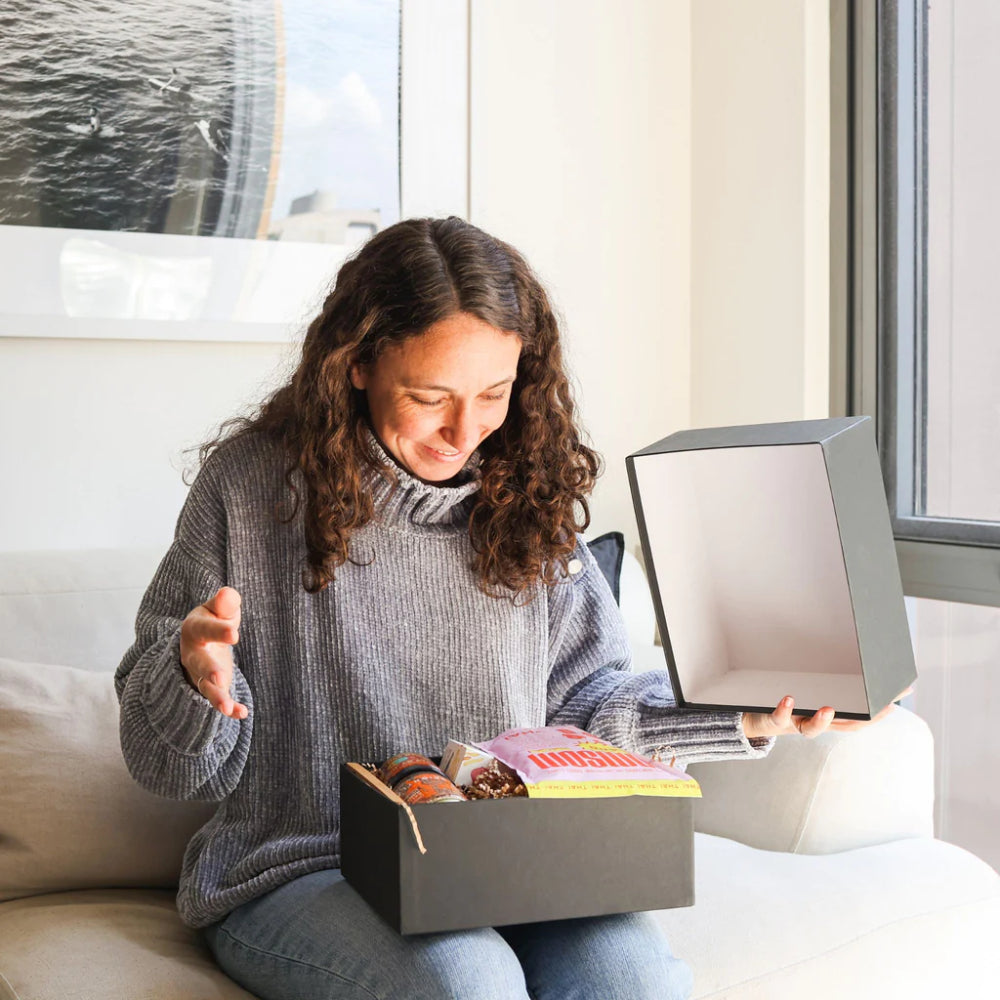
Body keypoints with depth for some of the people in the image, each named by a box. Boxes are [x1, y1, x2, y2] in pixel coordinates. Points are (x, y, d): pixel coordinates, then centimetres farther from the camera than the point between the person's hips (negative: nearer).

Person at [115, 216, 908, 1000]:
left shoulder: (529, 500, 5)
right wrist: (197, 675, -24)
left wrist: (747, 721, -2)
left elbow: (587, 709, 10)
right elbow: (172, 765, -1)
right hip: (297, 873, -2)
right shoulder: (251, 486, -5)